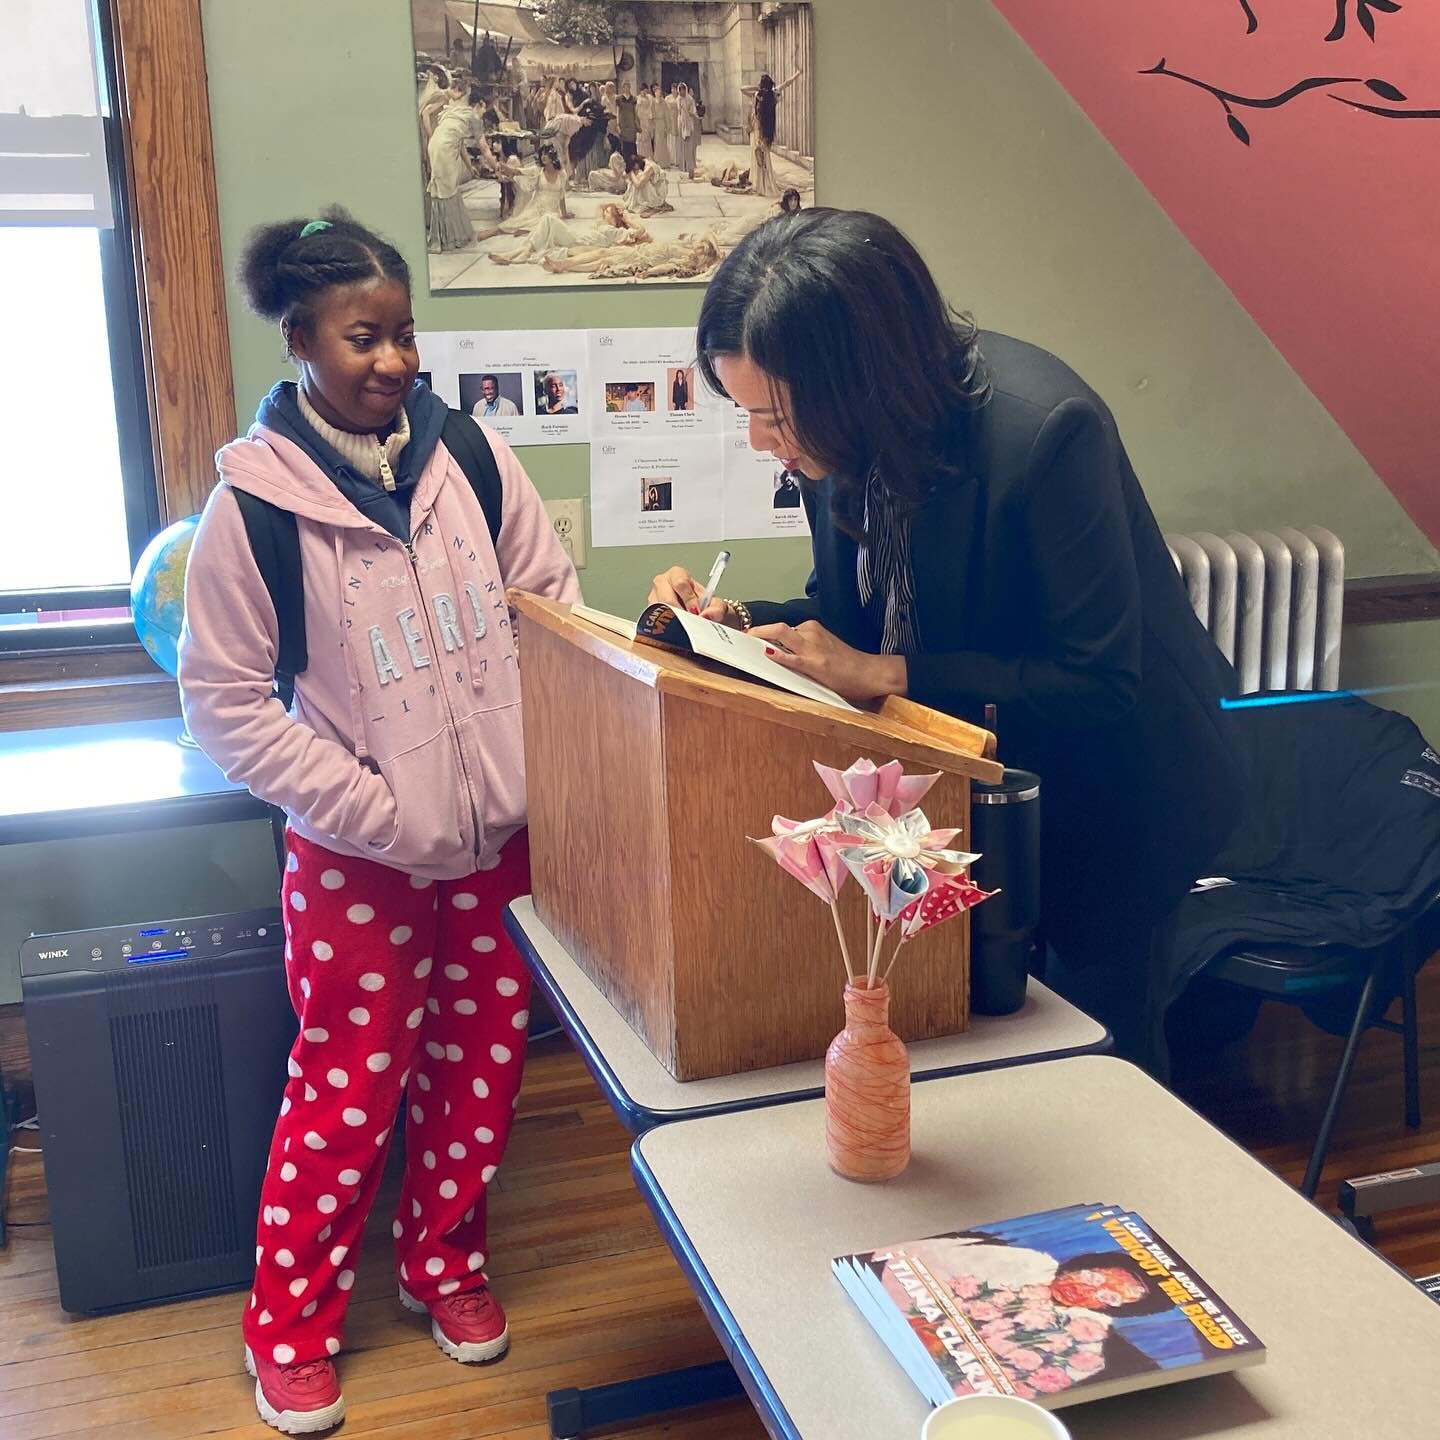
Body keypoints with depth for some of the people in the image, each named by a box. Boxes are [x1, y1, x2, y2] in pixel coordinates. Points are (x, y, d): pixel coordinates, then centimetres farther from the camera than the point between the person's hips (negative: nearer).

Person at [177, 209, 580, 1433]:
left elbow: (554, 603, 4)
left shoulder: (469, 453, -2)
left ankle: (446, 1264, 39)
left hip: (498, 830, 4)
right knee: (351, 1086, 7)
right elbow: (224, 701, -8)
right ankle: (291, 1328, 28)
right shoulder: (254, 498, -10)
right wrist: (374, 810, -14)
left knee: (483, 1059, 15)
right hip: (358, 855, -3)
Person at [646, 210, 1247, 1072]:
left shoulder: (1046, 429, -31)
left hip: (1103, 798, -5)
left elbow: (1097, 687, -29)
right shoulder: (856, 436, -12)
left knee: (1101, 1032, 13)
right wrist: (733, 621, -15)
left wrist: (886, 675, -32)